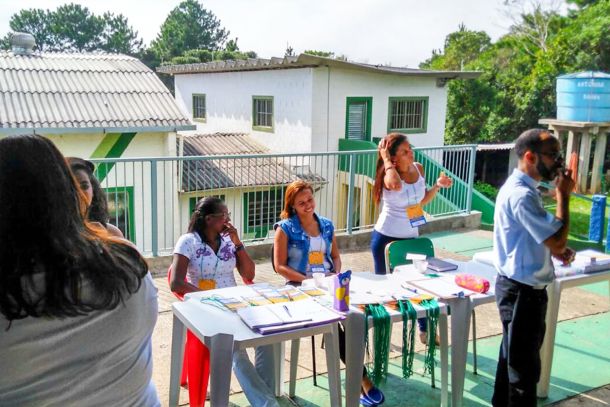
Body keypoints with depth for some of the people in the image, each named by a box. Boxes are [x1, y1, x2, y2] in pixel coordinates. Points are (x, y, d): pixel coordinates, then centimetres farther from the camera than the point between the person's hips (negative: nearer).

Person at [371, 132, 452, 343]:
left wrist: (438, 185, -4)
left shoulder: (418, 168, -2)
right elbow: (396, 185, -47)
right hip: (386, 237, -5)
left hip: (411, 237, 5)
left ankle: (424, 330, 29)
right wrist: (385, 159, -32)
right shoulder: (388, 175, -20)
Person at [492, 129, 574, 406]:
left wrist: (556, 250, 5)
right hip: (522, 290, -10)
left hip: (521, 287, 10)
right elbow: (557, 238, -26)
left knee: (514, 355, 23)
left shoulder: (522, 188, 9)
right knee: (525, 364, 3)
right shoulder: (520, 194, -25)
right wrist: (563, 195, -18)